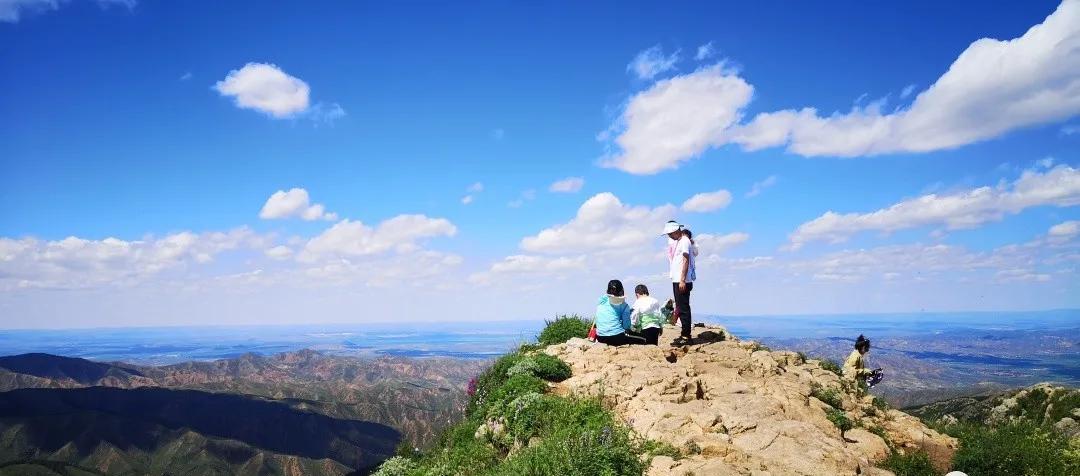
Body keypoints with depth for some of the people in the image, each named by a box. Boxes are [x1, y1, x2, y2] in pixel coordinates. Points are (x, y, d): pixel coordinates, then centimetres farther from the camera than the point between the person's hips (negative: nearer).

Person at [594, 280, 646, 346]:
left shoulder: (601, 300, 9)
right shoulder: (623, 305, -2)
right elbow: (626, 326, -4)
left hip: (600, 338, 4)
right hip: (616, 337, -4)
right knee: (643, 341, 7)